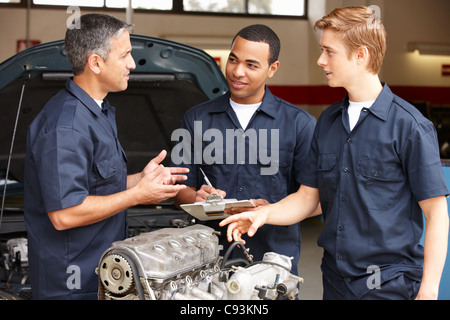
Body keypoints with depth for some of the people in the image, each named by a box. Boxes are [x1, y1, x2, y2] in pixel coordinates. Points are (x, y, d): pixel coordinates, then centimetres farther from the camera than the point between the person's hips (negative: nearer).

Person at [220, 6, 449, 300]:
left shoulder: (410, 126, -12)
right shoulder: (327, 122, 8)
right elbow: (309, 196, 11)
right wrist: (265, 214, -7)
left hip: (391, 284, -6)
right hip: (335, 280, 6)